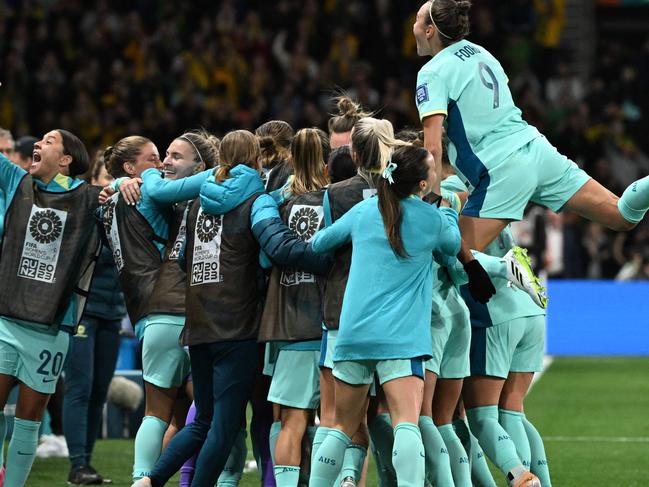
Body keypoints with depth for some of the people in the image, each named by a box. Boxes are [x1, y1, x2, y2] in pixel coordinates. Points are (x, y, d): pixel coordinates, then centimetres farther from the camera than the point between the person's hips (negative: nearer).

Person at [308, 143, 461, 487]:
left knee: (343, 427, 18)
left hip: (352, 334, 4)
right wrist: (449, 212, 40)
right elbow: (454, 246, 23)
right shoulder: (433, 219, 2)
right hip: (401, 339, -4)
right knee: (407, 425, -17)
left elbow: (318, 243, 23)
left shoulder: (364, 211, 10)